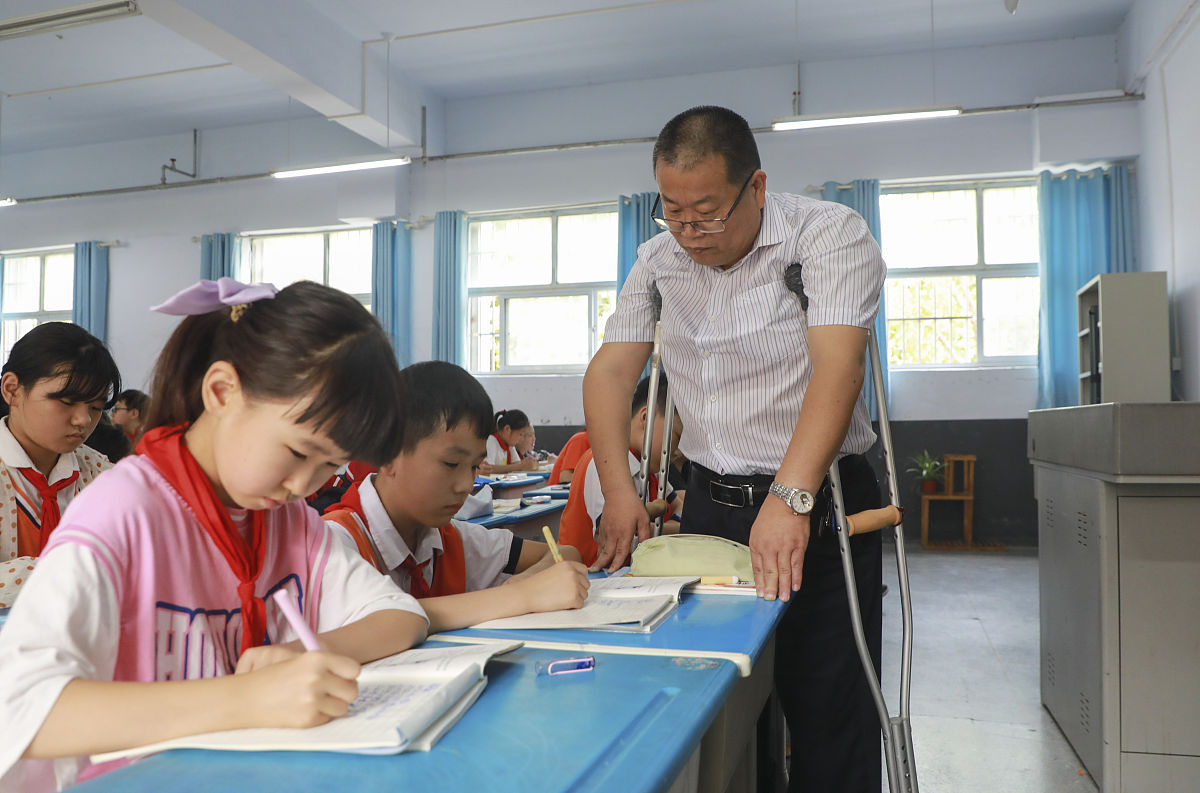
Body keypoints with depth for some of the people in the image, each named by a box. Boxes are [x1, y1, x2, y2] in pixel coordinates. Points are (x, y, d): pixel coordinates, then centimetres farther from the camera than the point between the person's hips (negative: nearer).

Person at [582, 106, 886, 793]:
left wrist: (790, 497, -34)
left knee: (828, 716, -1)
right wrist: (619, 489, -8)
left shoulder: (831, 234, -10)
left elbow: (838, 364, -23)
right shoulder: (659, 259, 6)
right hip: (710, 504, 5)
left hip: (819, 505, -4)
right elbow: (611, 370, 4)